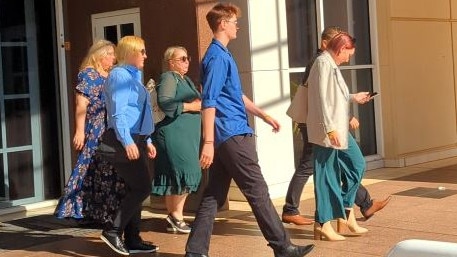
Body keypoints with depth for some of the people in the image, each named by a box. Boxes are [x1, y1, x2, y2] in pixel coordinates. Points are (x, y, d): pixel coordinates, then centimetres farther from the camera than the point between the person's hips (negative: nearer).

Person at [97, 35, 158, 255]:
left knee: (135, 189, 10)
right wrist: (128, 142, -26)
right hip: (124, 142, -10)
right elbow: (118, 113, -20)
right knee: (143, 187, -11)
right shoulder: (120, 75, -11)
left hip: (135, 140, 10)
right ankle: (113, 231, -5)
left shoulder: (133, 76, 19)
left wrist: (146, 141, 22)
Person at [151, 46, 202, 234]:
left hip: (188, 136, 10)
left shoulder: (186, 80, 23)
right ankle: (175, 215, -2)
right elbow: (164, 103, -20)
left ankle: (175, 218, 14)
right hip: (174, 135, -10)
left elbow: (195, 102, 32)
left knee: (185, 176, 9)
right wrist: (190, 106, -15)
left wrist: (198, 105, 10)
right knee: (181, 174, -11)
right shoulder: (168, 78, -6)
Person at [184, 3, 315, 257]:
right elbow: (209, 102, -20)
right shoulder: (217, 57, -13)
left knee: (214, 196, 8)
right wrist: (208, 142, -24)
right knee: (258, 191, -3)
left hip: (229, 135, 10)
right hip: (232, 135, -10)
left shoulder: (223, 54, 19)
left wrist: (264, 115, 27)